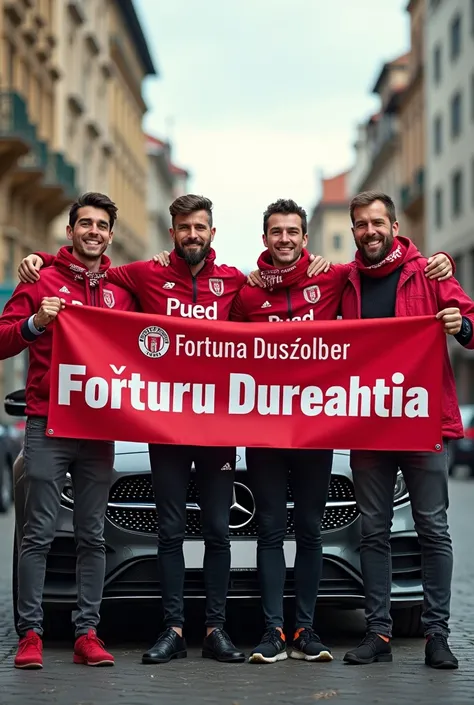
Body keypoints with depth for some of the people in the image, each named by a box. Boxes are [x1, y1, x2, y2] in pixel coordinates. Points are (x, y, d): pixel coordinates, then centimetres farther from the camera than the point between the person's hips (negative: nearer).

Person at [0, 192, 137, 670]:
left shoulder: (122, 290, 14)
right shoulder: (42, 281, 4)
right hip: (47, 427, -3)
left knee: (92, 536, 4)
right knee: (39, 534, -4)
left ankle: (87, 634, 8)